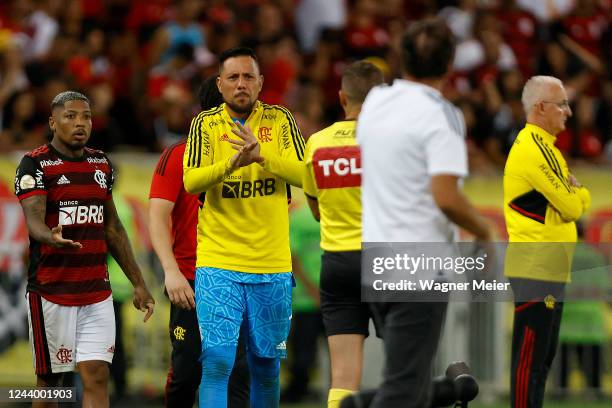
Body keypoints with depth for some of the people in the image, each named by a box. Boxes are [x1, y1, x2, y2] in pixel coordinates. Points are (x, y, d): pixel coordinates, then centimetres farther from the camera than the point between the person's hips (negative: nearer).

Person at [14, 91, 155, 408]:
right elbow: (34, 221, -20)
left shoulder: (101, 164, 12)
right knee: (49, 380, 3)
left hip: (97, 293, 4)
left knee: (97, 378, -6)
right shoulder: (36, 164, -6)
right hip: (50, 292, -4)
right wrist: (52, 238, -43)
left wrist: (138, 283, 19)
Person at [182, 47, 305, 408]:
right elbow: (191, 181, -11)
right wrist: (233, 163, -28)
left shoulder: (280, 120, 4)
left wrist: (262, 155, -25)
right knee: (217, 361, -11)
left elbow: (303, 175, -8)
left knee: (266, 365, 10)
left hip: (272, 265, 2)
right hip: (218, 261, -2)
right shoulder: (205, 124, 1)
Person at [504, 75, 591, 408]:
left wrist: (573, 194, -8)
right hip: (535, 267, -10)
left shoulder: (545, 147, 18)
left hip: (550, 267, 10)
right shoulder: (533, 149, -16)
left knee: (542, 355, 14)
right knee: (530, 356, -9)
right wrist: (578, 194, 4)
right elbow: (573, 206, -16)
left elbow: (574, 203, 13)